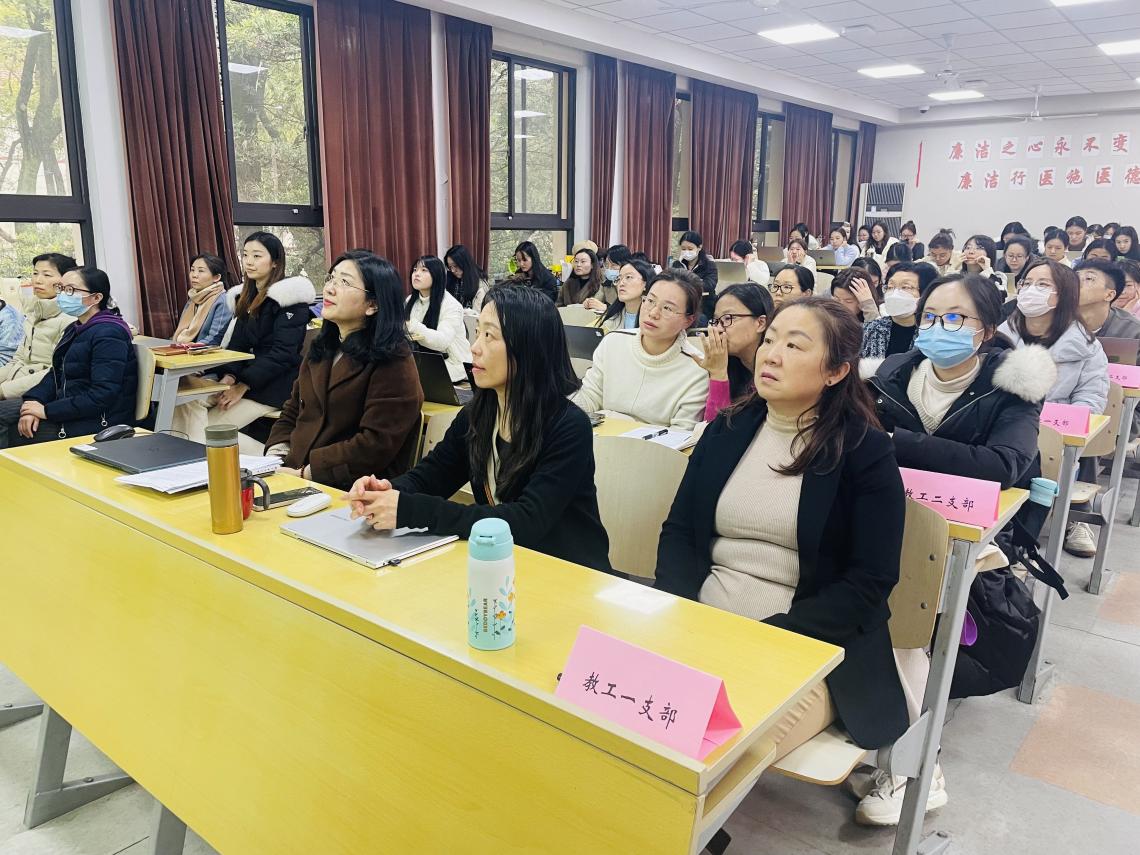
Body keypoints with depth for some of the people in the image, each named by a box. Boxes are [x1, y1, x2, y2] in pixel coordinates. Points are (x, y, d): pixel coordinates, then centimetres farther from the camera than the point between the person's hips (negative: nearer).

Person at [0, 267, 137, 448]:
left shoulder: (109, 335, -17)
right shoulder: (75, 330, 15)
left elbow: (102, 395, -24)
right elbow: (56, 374, 13)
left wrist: (48, 411, -18)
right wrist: (35, 401, -8)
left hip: (96, 426, -9)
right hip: (68, 409, 9)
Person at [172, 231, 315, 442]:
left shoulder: (290, 297, -9)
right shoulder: (246, 296, 17)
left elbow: (283, 353, -16)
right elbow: (237, 343, 13)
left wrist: (243, 385, -19)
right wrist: (229, 376, -8)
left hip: (274, 385, -7)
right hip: (244, 376, 7)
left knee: (212, 429, -21)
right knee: (186, 402, -18)